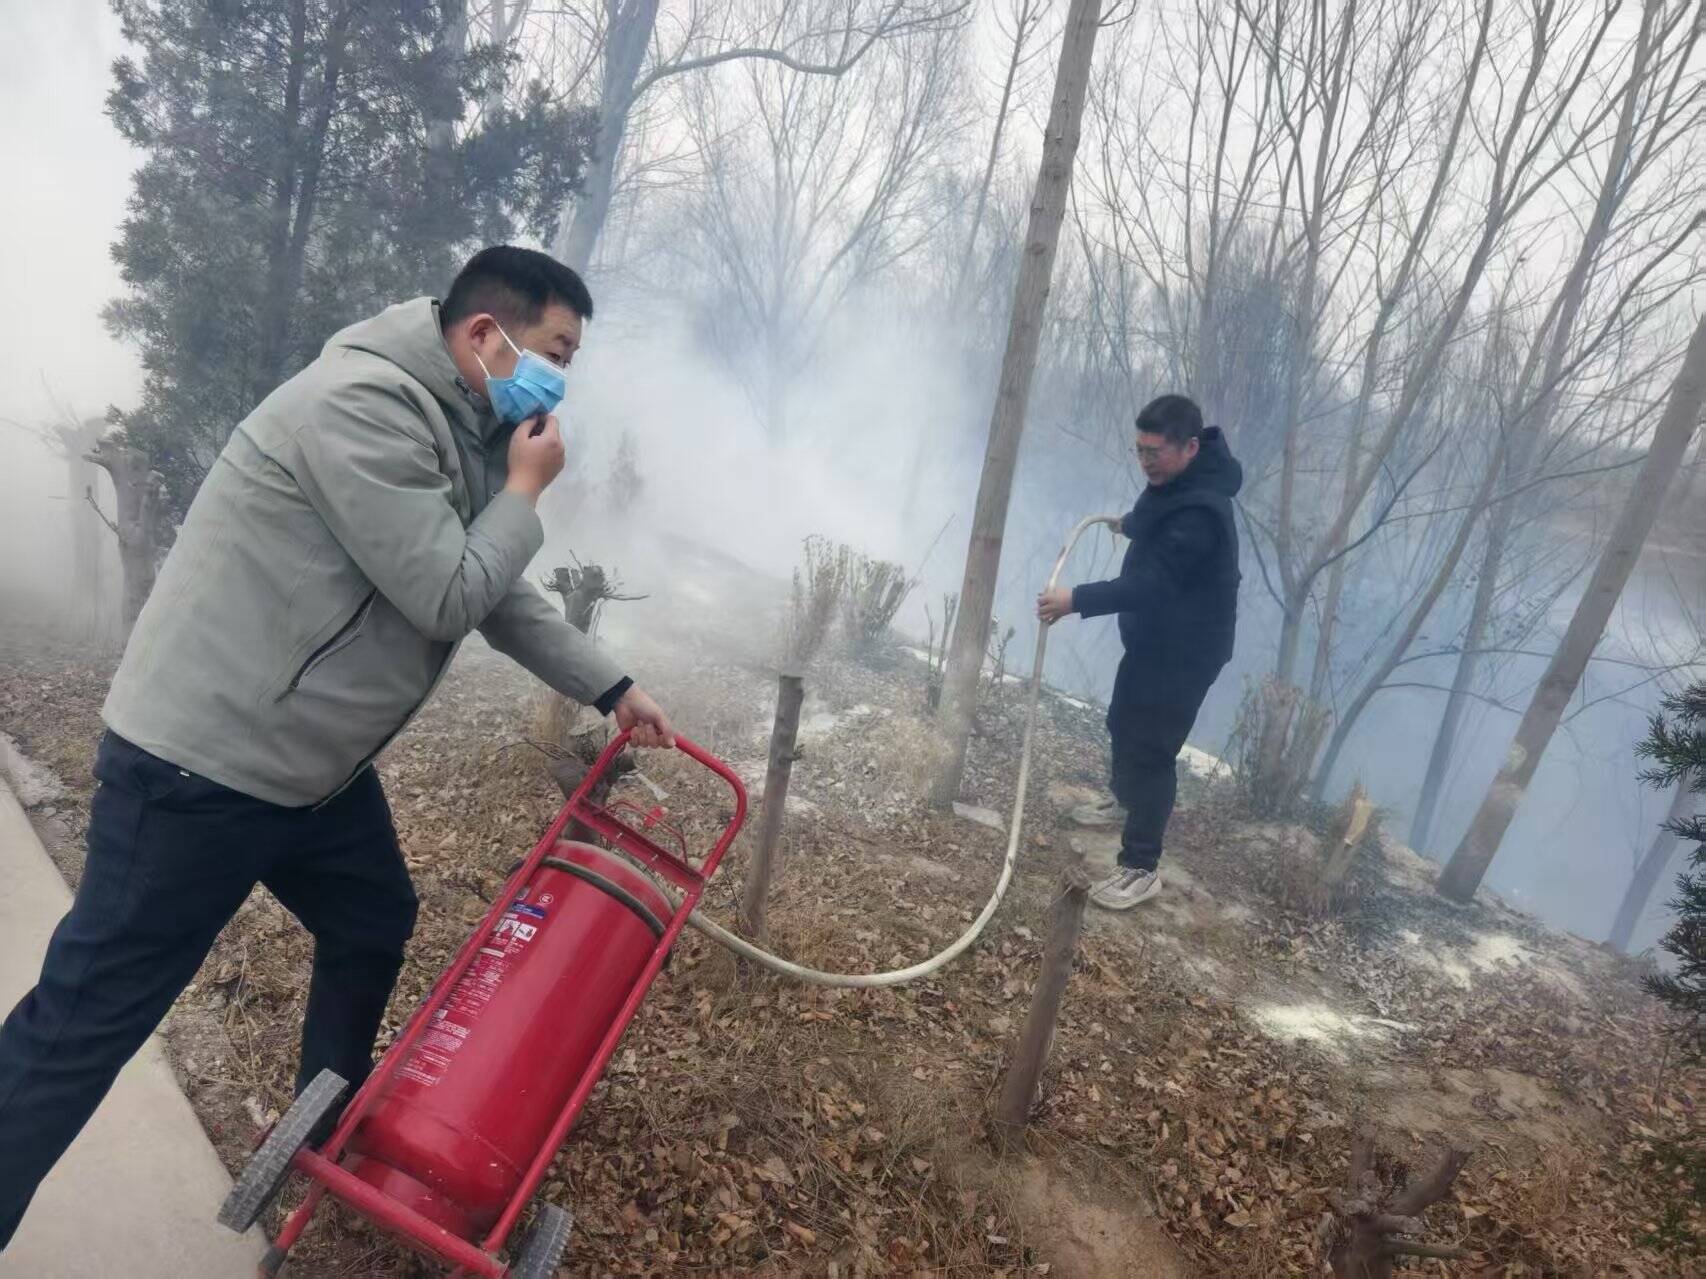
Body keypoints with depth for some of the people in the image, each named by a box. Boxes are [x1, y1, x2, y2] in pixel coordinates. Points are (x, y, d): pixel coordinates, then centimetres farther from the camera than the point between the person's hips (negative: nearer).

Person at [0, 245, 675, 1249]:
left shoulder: (466, 437, 9)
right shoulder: (364, 403, -22)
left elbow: (500, 597, 17)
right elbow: (448, 599, -24)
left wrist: (614, 690, 17)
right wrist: (525, 491, -9)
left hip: (314, 762, 10)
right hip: (202, 764, -10)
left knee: (375, 925, 21)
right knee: (89, 1018, 0)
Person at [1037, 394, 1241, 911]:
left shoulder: (1199, 511, -31)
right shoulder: (1175, 480, 2)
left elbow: (1149, 584, -37)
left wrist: (1077, 599, -44)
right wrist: (1130, 523, 47)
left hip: (1185, 650, -10)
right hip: (1152, 636, 11)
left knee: (1151, 749, -7)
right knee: (1124, 723, 25)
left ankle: (1140, 867, 2)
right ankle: (1127, 802, 49)